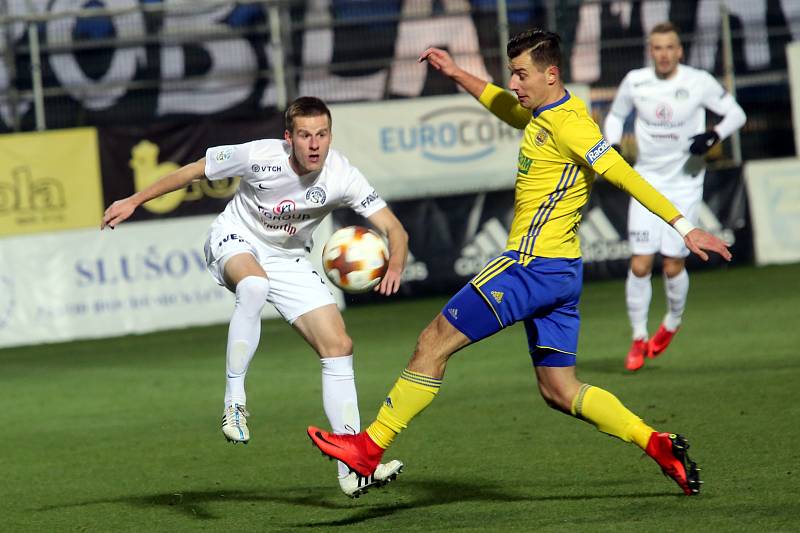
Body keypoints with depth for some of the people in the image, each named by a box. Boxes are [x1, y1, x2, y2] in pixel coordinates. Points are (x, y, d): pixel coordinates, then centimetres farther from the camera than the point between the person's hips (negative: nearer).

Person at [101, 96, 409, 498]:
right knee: (254, 284, -41)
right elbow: (193, 171, -11)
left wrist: (395, 267, -45)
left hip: (289, 261, 4)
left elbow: (394, 229, -22)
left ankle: (353, 471, -4)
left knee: (339, 346, -8)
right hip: (235, 242, -4)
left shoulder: (341, 176, -22)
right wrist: (135, 201, -5)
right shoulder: (259, 156, -27)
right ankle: (234, 401, -30)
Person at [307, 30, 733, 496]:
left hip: (533, 264, -10)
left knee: (434, 342, -5)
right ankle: (660, 446, 1)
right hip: (558, 270, 10)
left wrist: (684, 226, -24)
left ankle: (369, 449, -1)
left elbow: (624, 175, -20)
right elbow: (506, 107, 37)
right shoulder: (545, 116, 14)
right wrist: (457, 74, 35)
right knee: (560, 391, 10)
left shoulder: (567, 123, -14)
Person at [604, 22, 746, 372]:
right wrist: (612, 145, -3)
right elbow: (615, 116, 16)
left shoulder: (699, 82, -9)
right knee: (640, 265, -7)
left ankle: (672, 322, 29)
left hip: (685, 183, -2)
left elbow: (735, 113, 0)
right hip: (647, 181, 2)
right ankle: (638, 339, 8)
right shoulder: (635, 81, -2)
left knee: (673, 266, -1)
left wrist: (714, 135, -19)